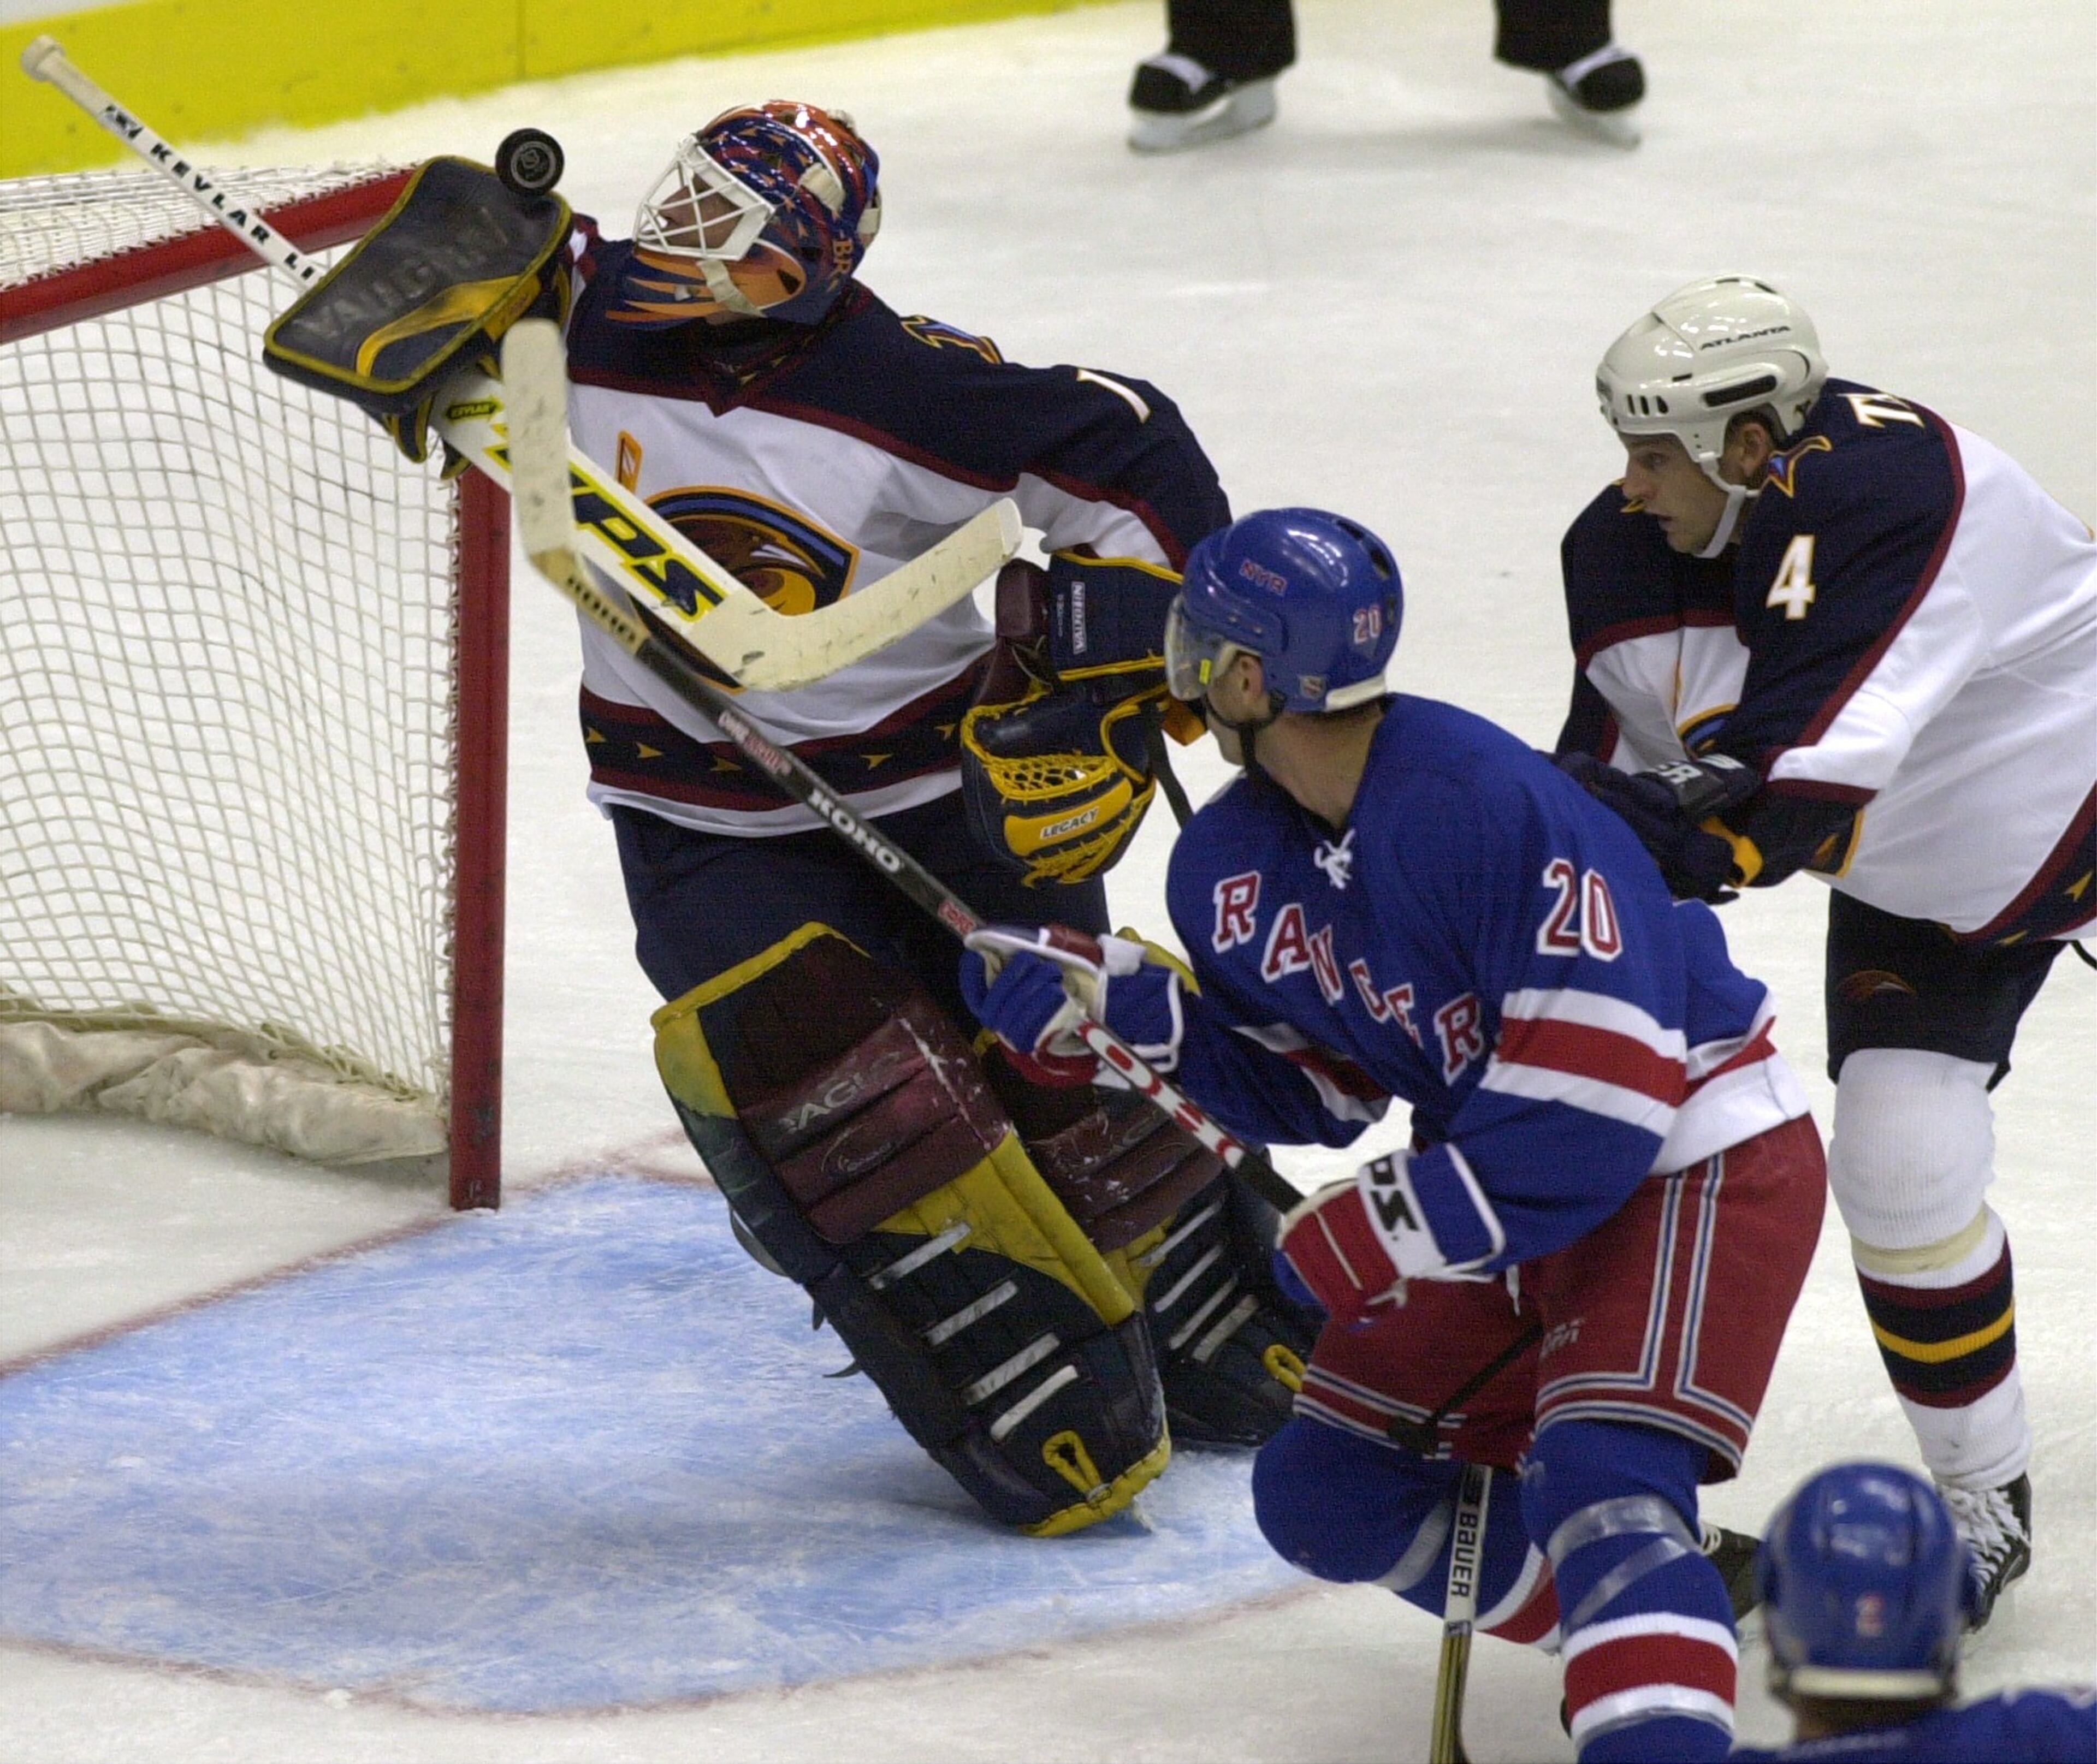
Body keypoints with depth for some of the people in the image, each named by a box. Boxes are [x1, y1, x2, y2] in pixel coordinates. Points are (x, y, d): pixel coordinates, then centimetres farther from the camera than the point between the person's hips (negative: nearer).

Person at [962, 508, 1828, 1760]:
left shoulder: (1487, 801, -28)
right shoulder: (1228, 868, -2)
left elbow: (1603, 1092, -30)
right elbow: (1314, 1091, 9)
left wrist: (1388, 1226, -28)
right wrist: (1127, 1013, -6)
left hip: (1697, 1156, -9)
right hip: (1494, 1178, 9)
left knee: (1601, 1474, -29)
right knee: (1329, 1495, 7)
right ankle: (1682, 1607, 15)